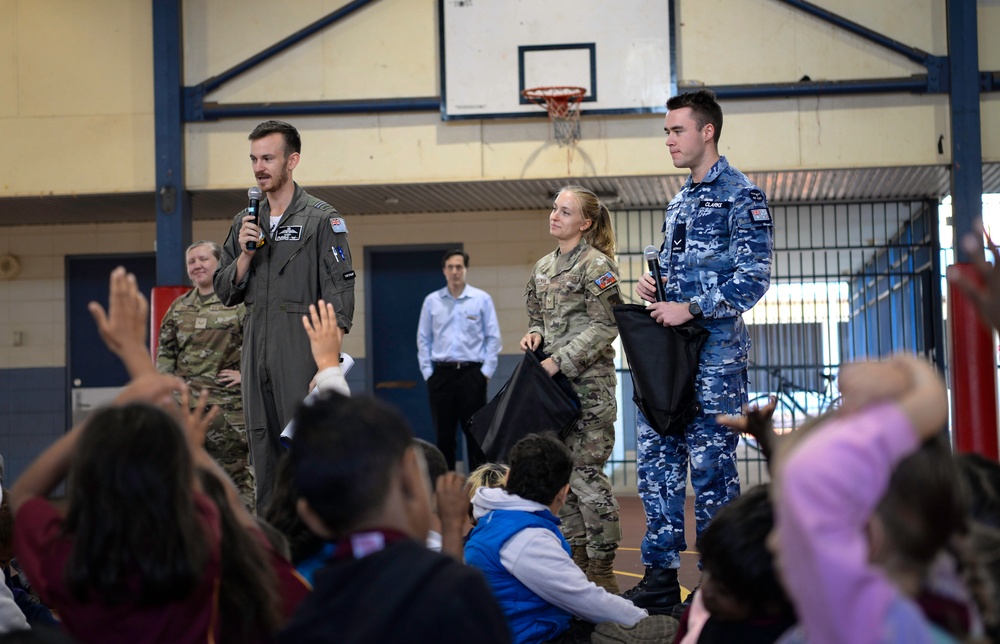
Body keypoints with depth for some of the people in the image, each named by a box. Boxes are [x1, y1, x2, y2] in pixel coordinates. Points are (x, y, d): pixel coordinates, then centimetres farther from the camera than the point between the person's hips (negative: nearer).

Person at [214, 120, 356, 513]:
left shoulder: (322, 219, -1)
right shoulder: (245, 223, 16)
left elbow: (339, 293, -7)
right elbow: (225, 292, 16)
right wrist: (245, 254, -3)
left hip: (301, 347, -6)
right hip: (256, 348, 6)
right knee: (263, 450, 7)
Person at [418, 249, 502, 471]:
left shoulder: (482, 299, 2)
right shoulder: (432, 301, 6)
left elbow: (493, 337, 2)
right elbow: (423, 339, 9)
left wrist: (486, 370, -4)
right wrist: (427, 372, 2)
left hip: (472, 373, -2)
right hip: (441, 374, 2)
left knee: (474, 432, 0)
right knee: (444, 434, 6)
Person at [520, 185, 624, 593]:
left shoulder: (596, 265, -6)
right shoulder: (543, 268, 16)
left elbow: (605, 326, -12)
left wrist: (560, 360, -17)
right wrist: (534, 334, 1)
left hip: (589, 382, -7)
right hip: (554, 383, 7)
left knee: (586, 471, -9)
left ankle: (603, 567, -2)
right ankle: (576, 556, 16)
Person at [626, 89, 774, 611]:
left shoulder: (740, 195, -6)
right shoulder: (678, 203, 19)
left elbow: (753, 278, -15)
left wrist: (691, 308, -18)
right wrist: (651, 285, 8)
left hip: (714, 352, -8)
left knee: (711, 465, -4)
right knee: (655, 458, 6)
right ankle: (660, 574, 13)